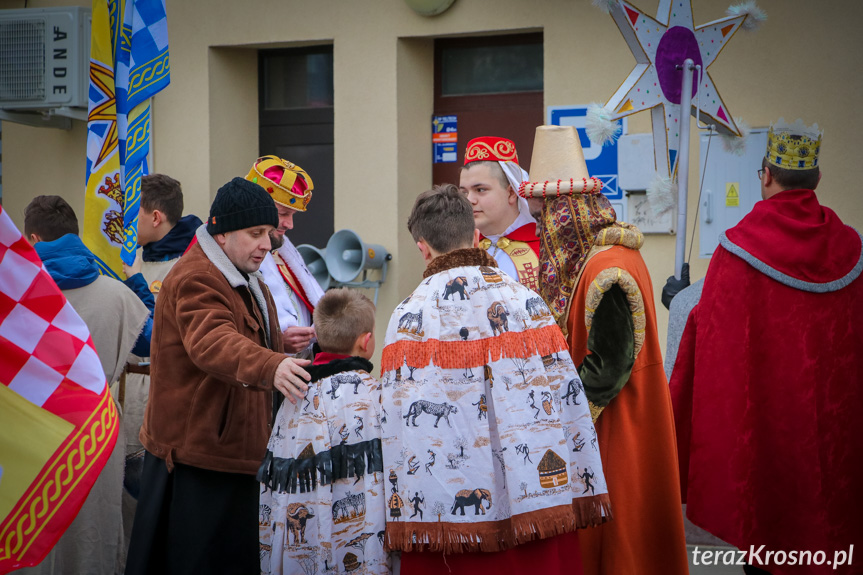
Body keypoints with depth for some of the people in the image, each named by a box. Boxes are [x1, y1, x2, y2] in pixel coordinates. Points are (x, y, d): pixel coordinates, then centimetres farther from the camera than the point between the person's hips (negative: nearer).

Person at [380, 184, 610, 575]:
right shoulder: (525, 300, 1)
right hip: (536, 496, 2)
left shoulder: (410, 315, -5)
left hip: (449, 509, -2)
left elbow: (400, 422, -8)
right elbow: (566, 398, 0)